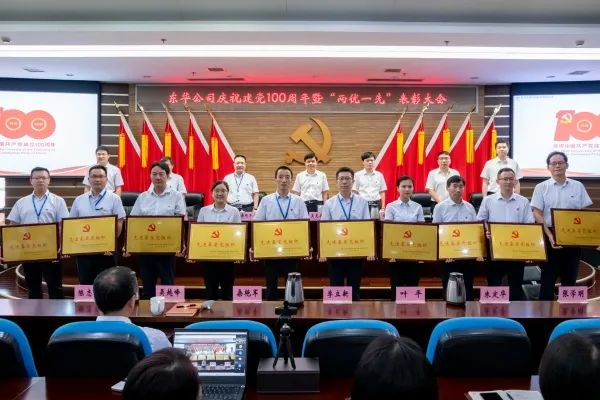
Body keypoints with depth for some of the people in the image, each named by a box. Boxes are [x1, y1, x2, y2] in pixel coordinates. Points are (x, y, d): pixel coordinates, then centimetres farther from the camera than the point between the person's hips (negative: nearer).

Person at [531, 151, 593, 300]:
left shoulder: (578, 186, 7)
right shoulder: (541, 187, 1)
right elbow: (537, 213, -4)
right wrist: (549, 235, -16)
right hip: (550, 236, -2)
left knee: (570, 278, 9)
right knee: (548, 278, 0)